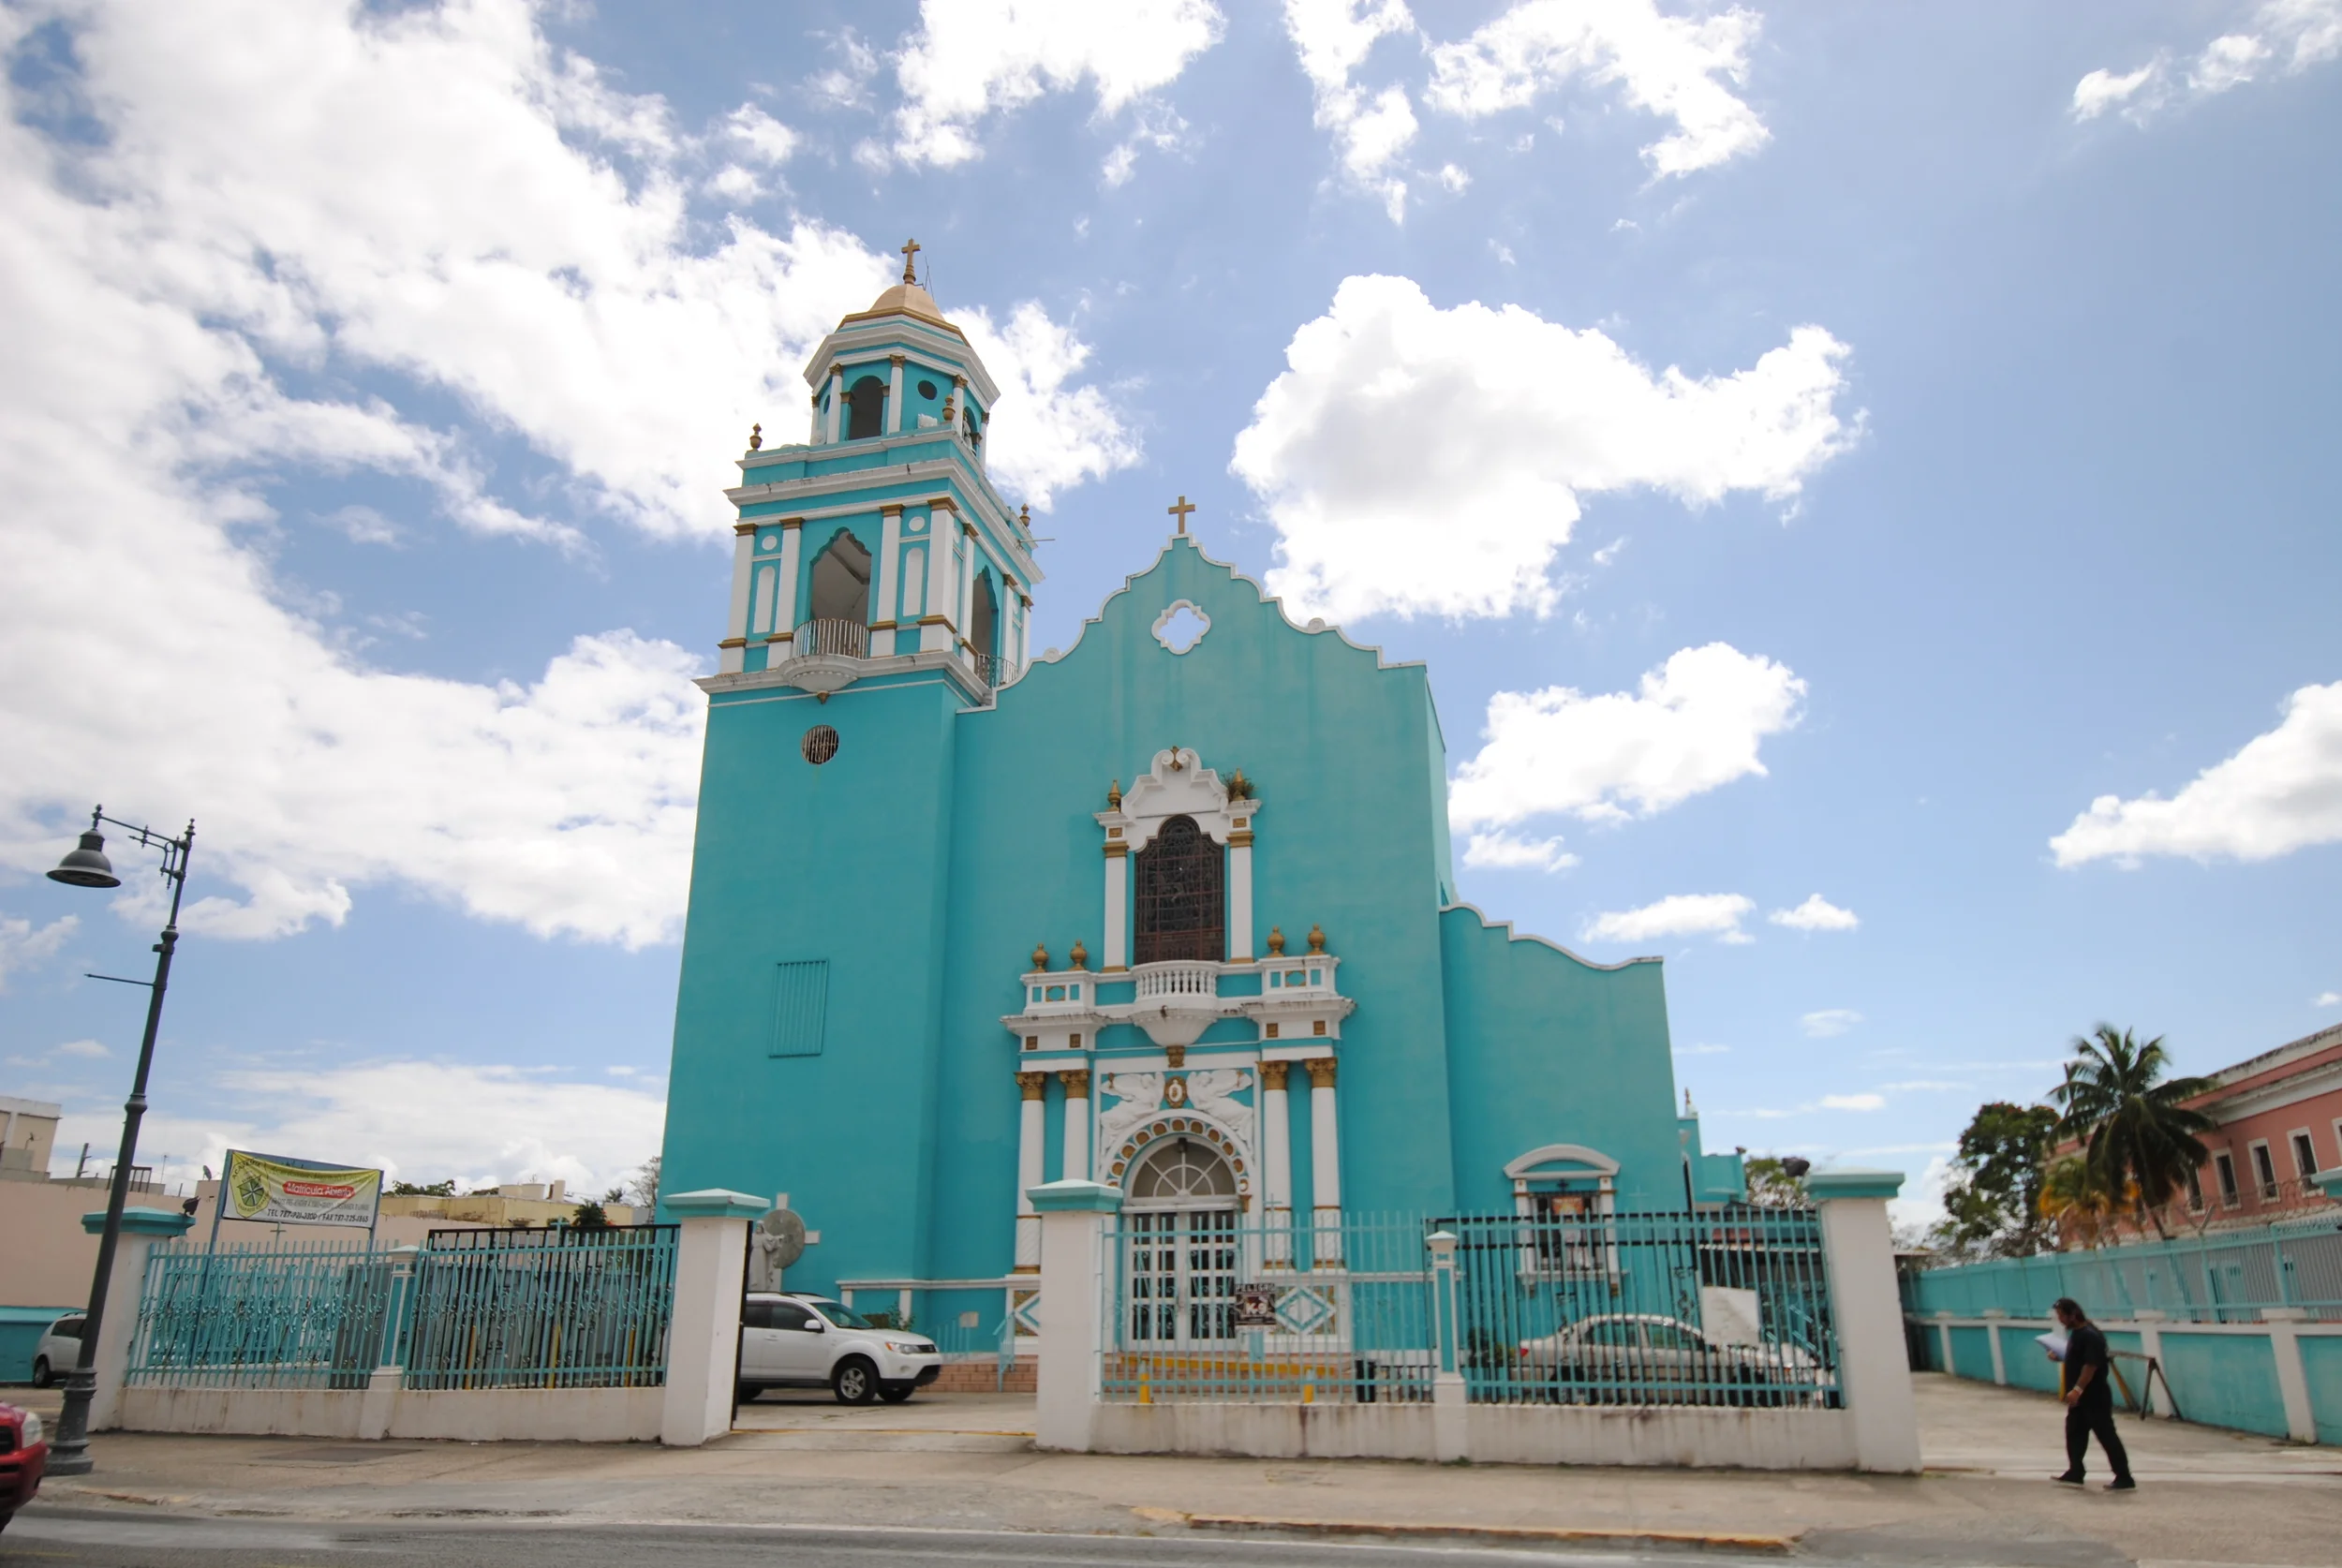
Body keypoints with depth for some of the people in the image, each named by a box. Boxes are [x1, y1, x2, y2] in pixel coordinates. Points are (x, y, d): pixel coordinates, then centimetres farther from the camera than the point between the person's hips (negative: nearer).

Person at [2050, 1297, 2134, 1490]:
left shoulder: (2090, 1336, -21)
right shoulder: (2076, 1332, 10)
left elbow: (2091, 1365, -26)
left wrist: (2077, 1389, -28)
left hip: (2095, 1396, -10)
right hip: (2081, 1396, 10)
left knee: (2106, 1436, -3)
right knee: (2075, 1433, 12)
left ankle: (2124, 1478, 4)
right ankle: (2075, 1473, 18)